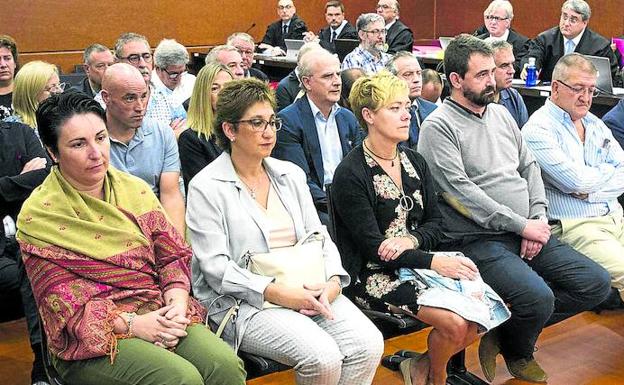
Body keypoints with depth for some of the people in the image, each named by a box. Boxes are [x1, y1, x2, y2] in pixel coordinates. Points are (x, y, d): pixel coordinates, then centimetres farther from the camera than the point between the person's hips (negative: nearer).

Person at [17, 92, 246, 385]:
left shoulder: (135, 188, 9)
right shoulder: (37, 216, -5)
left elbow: (173, 254, 9)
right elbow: (63, 302, -8)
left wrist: (177, 303, -11)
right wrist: (132, 324, -17)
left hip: (158, 314, 4)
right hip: (93, 337, -4)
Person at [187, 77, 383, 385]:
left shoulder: (291, 175, 16)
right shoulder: (206, 187, -3)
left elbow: (318, 236, 14)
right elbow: (215, 267, -11)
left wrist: (333, 281, -6)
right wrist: (277, 293, -18)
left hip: (309, 290, 6)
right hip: (244, 301, -5)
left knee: (368, 344, -17)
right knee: (323, 357, -27)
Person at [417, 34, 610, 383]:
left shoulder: (501, 113, 17)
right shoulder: (438, 127, -7)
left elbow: (529, 167, 16)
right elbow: (461, 193, -15)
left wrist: (539, 220, -1)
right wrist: (522, 226, -14)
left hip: (529, 234, 8)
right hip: (480, 240, -8)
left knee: (597, 283, -4)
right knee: (538, 298, -29)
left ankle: (506, 335, 9)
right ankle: (518, 353, 8)